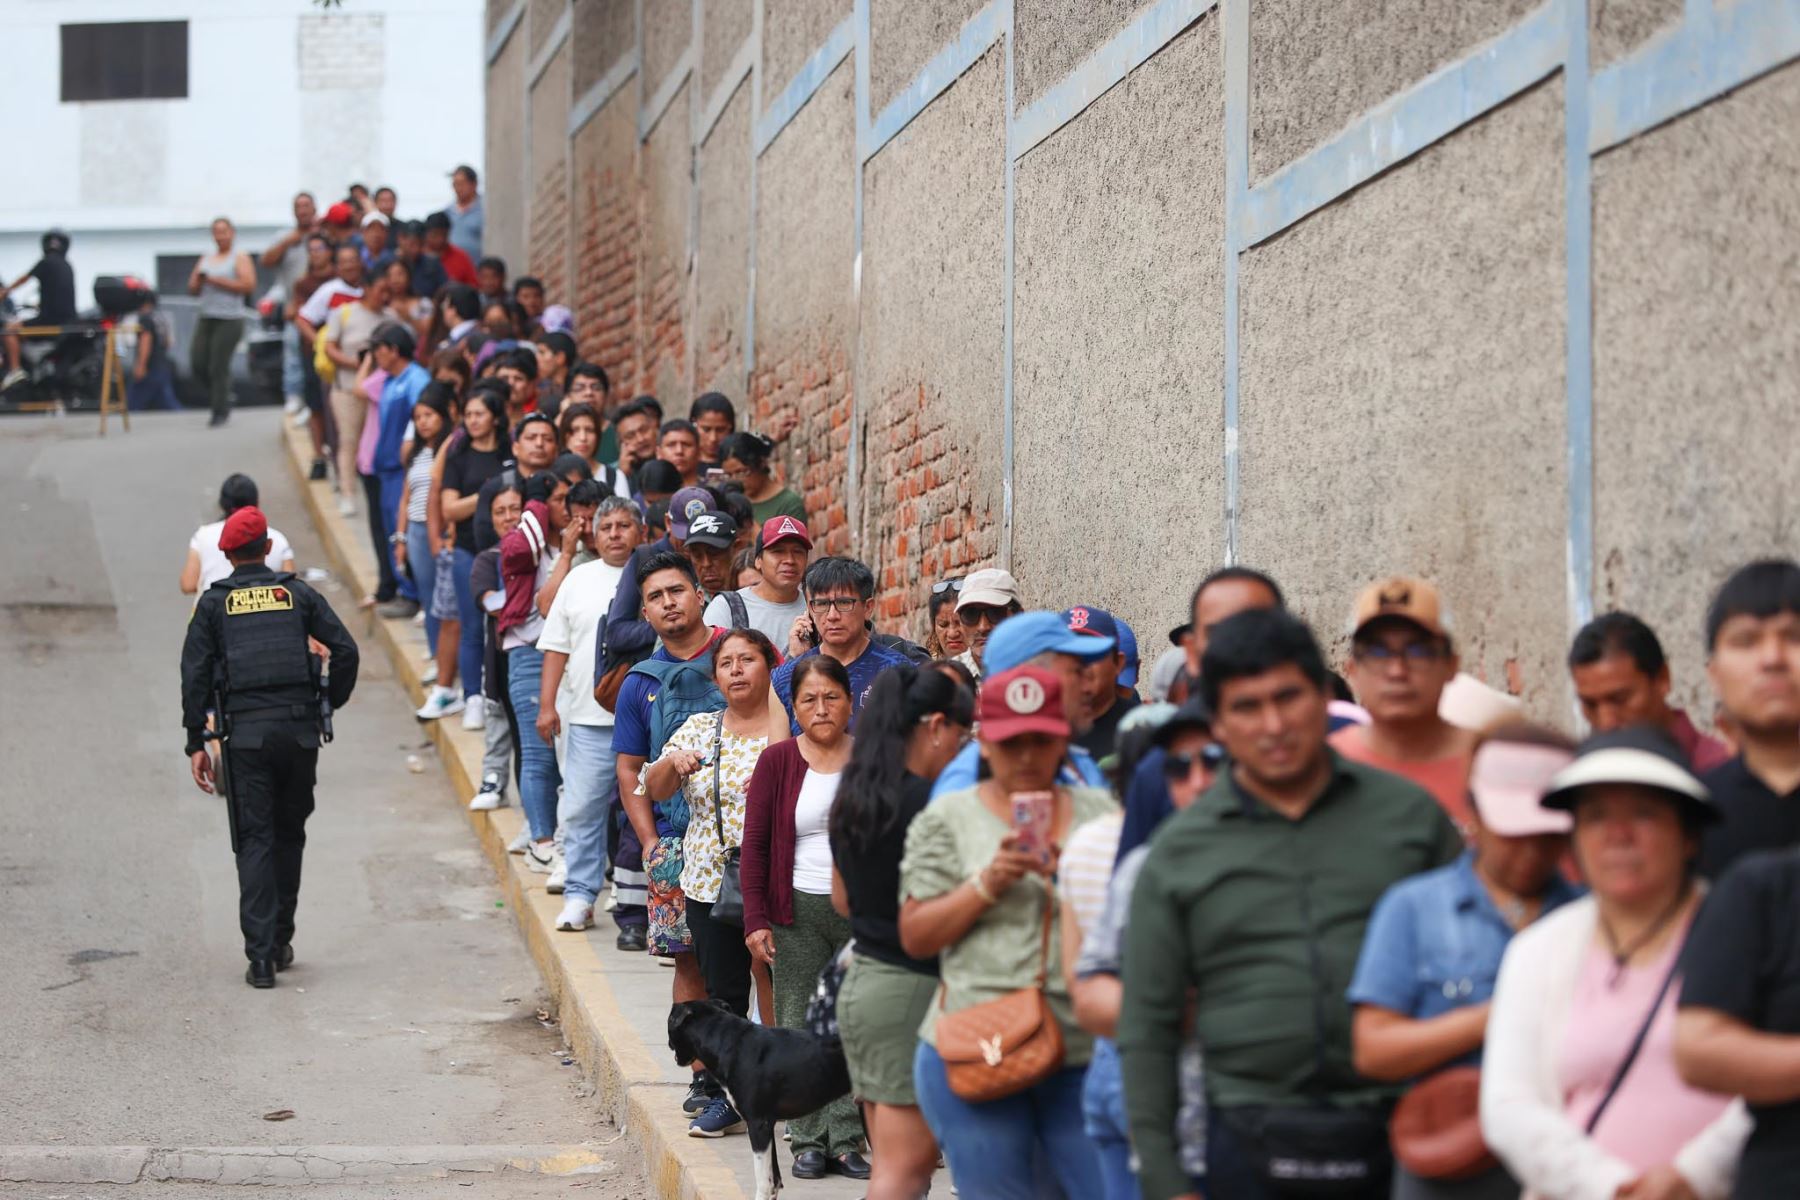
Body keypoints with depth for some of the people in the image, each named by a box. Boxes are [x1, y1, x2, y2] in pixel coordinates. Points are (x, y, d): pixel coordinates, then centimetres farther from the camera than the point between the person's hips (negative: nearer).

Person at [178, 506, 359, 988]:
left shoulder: (214, 602, 7)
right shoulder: (297, 594, 9)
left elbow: (195, 674, 0)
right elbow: (345, 650, 0)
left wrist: (196, 744, 3)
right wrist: (331, 705, 13)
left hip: (244, 735, -1)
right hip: (299, 730, 1)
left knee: (254, 841, 0)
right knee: (289, 834, 17)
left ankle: (261, 956, -9)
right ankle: (281, 942, 23)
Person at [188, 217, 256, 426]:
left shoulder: (239, 258, 1)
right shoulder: (205, 259, 18)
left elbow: (249, 285, -13)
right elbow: (192, 290, 19)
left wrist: (219, 281, -13)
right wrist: (199, 280, -3)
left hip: (229, 320, -6)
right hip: (206, 318, 6)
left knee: (219, 367, -10)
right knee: (197, 364, -2)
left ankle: (220, 411, 0)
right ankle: (221, 397, 21)